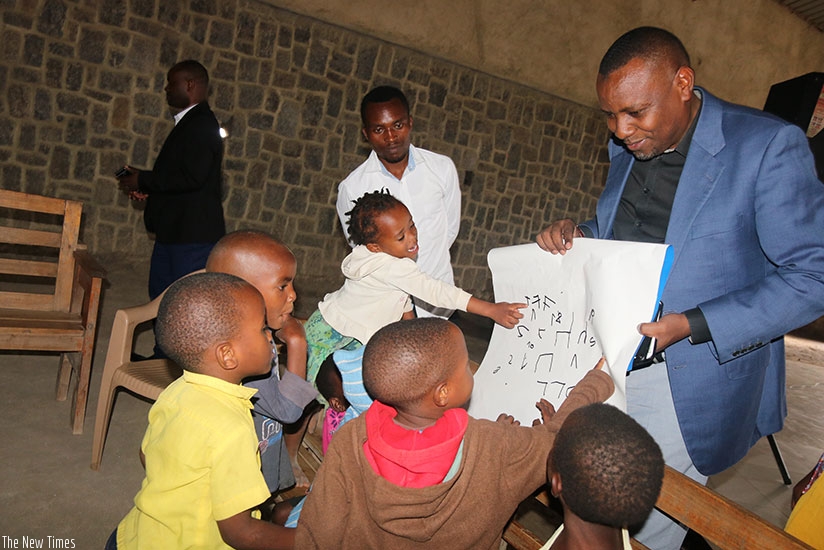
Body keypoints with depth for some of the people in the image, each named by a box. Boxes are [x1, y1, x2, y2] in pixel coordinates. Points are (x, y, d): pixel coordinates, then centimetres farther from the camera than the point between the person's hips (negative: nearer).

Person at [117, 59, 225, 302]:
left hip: (193, 235, -10)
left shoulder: (202, 124, -14)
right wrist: (146, 186, 7)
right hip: (172, 231, 11)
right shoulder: (189, 123, 18)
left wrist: (143, 180, -14)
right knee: (160, 295, 17)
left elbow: (192, 177, -25)